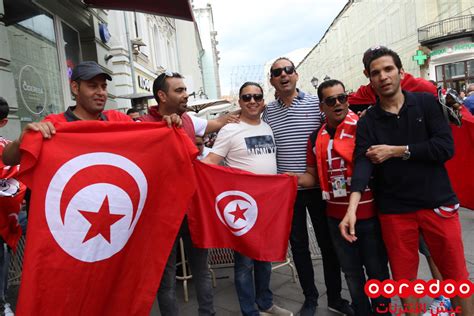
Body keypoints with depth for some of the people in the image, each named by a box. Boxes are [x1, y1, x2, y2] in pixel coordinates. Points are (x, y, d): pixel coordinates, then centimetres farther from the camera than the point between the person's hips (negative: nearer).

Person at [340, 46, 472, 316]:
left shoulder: (426, 102, 1)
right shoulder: (367, 122, 1)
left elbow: (446, 147, -10)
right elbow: (363, 163, -14)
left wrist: (396, 151, -11)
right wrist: (352, 208, -28)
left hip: (438, 203, 0)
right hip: (395, 210, 1)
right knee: (404, 277, 13)